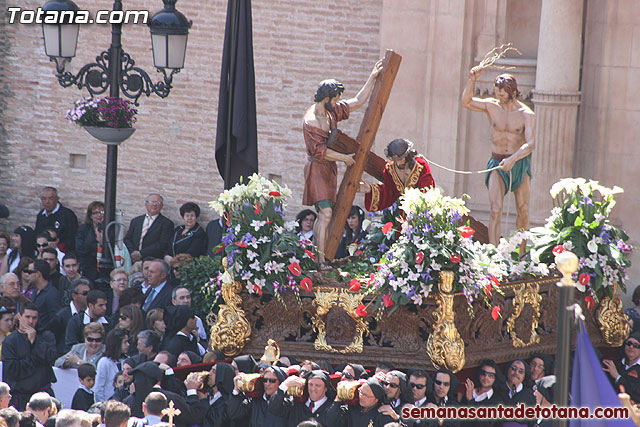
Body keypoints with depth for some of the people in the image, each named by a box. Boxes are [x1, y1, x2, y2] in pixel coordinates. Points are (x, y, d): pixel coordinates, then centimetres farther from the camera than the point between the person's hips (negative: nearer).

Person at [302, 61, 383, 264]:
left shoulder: (332, 112, 5)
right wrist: (344, 158, -9)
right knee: (326, 213, -17)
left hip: (329, 169, 9)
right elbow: (320, 151, -19)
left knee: (323, 214, 9)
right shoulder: (311, 122, -20)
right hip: (317, 169, -9)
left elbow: (358, 102, 15)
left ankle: (316, 255, 12)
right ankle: (321, 260, -20)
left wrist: (372, 78, 11)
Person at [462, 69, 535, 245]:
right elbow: (466, 102, -13)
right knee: (495, 210, -15)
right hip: (498, 164, 0)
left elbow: (531, 143, -21)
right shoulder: (492, 106, -2)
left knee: (522, 211, 7)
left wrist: (513, 159, -37)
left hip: (520, 164, 0)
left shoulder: (526, 114, -10)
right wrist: (472, 80, -26)